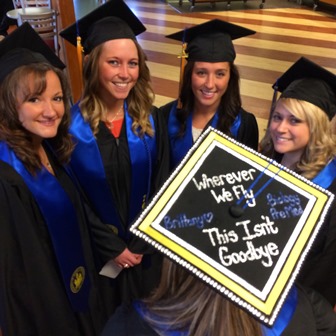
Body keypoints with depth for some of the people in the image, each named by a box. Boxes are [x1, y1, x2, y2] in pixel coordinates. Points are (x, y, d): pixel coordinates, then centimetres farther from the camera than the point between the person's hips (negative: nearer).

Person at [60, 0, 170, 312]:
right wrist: (113, 248, -11)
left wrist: (140, 245, -7)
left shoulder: (151, 120, -8)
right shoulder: (70, 125, -17)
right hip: (97, 253, -2)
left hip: (146, 249, 3)